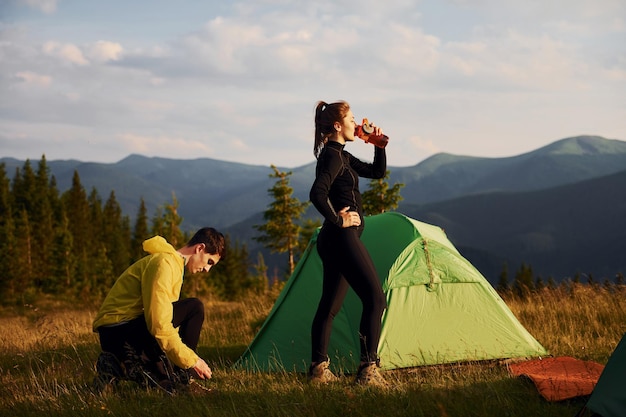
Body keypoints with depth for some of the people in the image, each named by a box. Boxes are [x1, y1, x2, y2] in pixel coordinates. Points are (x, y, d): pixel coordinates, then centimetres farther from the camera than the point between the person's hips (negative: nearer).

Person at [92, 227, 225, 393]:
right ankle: (183, 378, -13)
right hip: (118, 331, -10)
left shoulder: (175, 265, 18)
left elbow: (165, 314, 20)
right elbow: (160, 325, -25)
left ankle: (115, 367, 7)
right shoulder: (163, 263, -17)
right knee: (193, 308, -16)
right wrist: (191, 360, -20)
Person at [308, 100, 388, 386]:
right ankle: (368, 369, -14)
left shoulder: (341, 156, 18)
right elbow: (317, 193, -26)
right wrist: (337, 220, -18)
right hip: (343, 237, -11)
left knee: (330, 305, 12)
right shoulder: (332, 156, -13)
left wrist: (379, 145, 12)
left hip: (333, 242, 11)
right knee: (375, 299, -11)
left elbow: (377, 172, 25)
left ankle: (318, 369, 17)